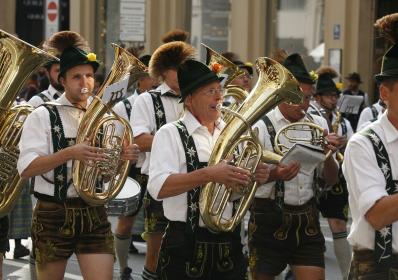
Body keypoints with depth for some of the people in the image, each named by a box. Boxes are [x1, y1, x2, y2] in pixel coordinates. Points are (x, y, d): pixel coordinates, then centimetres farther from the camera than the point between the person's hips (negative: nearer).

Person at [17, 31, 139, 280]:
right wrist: (69, 153, -27)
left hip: (94, 214, 3)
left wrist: (127, 156, -6)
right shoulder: (43, 117, -4)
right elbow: (26, 169, -15)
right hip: (53, 214, -3)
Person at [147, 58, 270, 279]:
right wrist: (208, 174, -29)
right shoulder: (170, 134, -6)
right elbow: (158, 187, -20)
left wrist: (257, 177, -4)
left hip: (229, 244, 5)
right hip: (187, 245, -5)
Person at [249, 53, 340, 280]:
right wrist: (274, 175, -27)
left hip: (308, 221, 4)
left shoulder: (318, 124, 6)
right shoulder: (260, 127, -7)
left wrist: (328, 154, -10)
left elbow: (331, 180, 10)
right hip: (269, 220, -3)